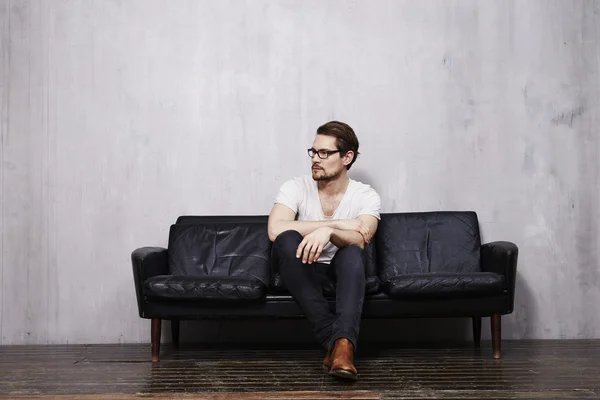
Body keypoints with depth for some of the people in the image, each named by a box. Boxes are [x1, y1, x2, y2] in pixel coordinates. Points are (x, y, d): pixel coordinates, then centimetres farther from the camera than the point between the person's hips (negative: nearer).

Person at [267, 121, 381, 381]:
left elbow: (359, 240, -26)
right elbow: (275, 230, -27)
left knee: (352, 253, -34)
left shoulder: (366, 196, -7)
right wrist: (337, 223, -26)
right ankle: (331, 338, -36)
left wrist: (328, 232, -48)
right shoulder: (295, 188, -8)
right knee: (288, 239, -32)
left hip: (343, 272, 0)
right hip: (301, 270, 1)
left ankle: (343, 344, -49)